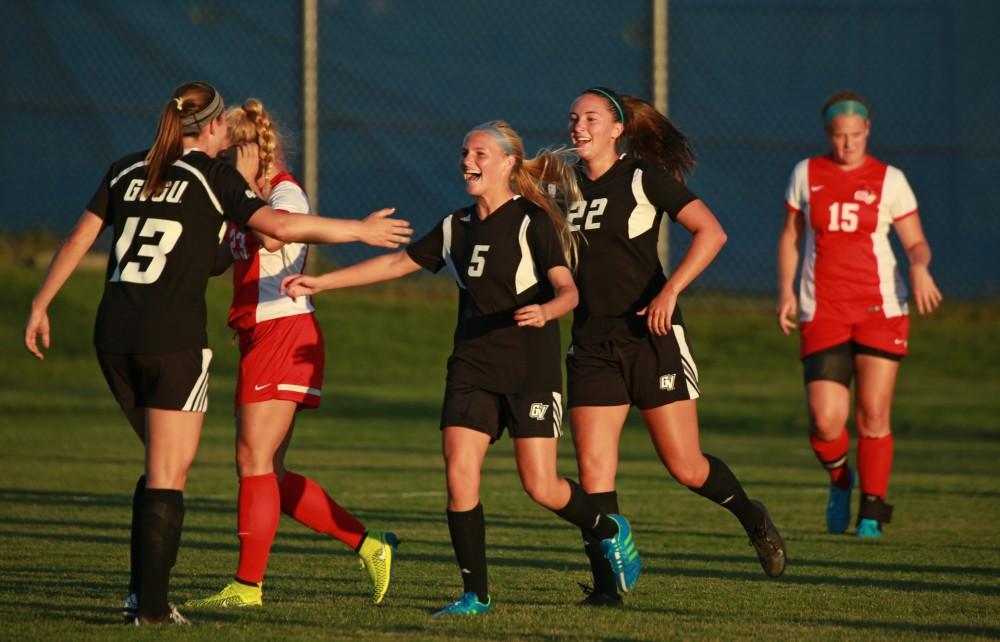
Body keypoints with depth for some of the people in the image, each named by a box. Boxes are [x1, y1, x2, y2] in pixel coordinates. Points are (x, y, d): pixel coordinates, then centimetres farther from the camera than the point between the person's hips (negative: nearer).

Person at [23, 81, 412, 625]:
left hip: (113, 336, 6)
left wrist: (41, 305, 19)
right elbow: (281, 225, -13)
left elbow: (77, 240, 12)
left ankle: (141, 589, 12)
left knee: (163, 463, 18)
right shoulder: (212, 177, -3)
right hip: (173, 340, -6)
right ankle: (151, 603, -5)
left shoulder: (127, 171, 13)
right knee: (168, 474, -1)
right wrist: (362, 231, -4)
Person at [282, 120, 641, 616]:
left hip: (531, 370, -5)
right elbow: (397, 263, 18)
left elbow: (568, 289, -16)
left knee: (540, 486, -7)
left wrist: (545, 311, -39)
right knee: (459, 474, -10)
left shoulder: (533, 222, -7)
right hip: (473, 367, 5)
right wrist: (320, 282, 14)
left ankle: (610, 531, 23)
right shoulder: (457, 227, 11)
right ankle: (476, 594, -2)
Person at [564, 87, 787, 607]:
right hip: (592, 345, 4)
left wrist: (670, 291, -22)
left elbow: (711, 232, -13)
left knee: (686, 467, -3)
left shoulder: (645, 177, -6)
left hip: (651, 337, -4)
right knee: (593, 471, -8)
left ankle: (751, 516, 26)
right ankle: (606, 585, -3)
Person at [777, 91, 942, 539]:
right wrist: (786, 291, 3)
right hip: (822, 313, 0)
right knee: (825, 421, -10)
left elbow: (916, 242, 6)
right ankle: (840, 480, 21)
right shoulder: (806, 175, 8)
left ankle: (872, 510, 8)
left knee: (874, 415, -5)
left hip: (880, 308, 0)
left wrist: (920, 267, -17)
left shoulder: (889, 180, 4)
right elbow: (790, 236, 16)